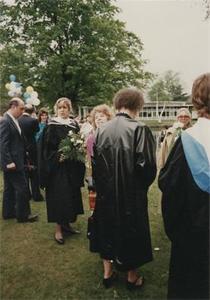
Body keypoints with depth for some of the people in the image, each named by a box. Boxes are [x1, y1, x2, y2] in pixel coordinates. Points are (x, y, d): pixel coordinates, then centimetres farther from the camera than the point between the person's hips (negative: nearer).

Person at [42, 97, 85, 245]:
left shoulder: (74, 125, 9)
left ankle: (66, 223, 27)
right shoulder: (52, 126, -5)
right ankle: (58, 229, 8)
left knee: (71, 195, 11)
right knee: (59, 196, -4)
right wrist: (58, 157, -21)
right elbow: (47, 148, -8)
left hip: (72, 167, 5)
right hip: (58, 167, -5)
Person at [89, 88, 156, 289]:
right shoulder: (139, 129, -16)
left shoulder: (101, 130, -2)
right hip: (131, 194, -4)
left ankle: (107, 273, 33)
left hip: (106, 193, 4)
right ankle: (132, 277, 31)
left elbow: (95, 163, 3)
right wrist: (142, 186, 2)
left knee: (108, 229, 20)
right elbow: (148, 166, -18)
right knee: (131, 231, 14)